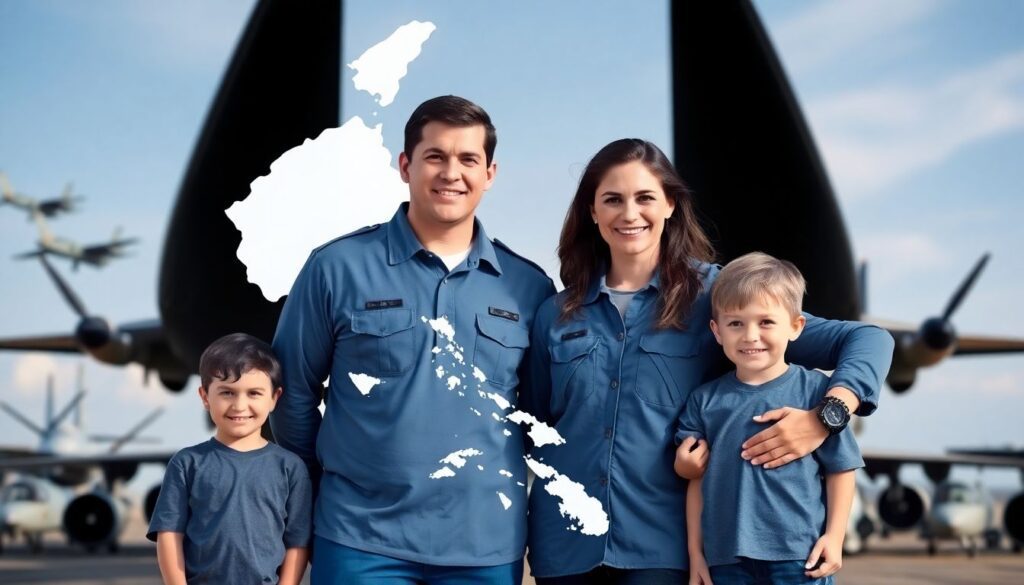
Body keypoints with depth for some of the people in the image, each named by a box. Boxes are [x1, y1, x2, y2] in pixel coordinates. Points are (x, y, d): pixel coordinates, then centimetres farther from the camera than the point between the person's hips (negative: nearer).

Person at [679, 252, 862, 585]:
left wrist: (834, 537, -4)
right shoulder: (705, 401, 3)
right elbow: (696, 480, 8)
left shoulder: (815, 390, -5)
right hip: (727, 557, 3)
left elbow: (841, 469, 0)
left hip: (800, 554, -2)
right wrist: (695, 551, 8)